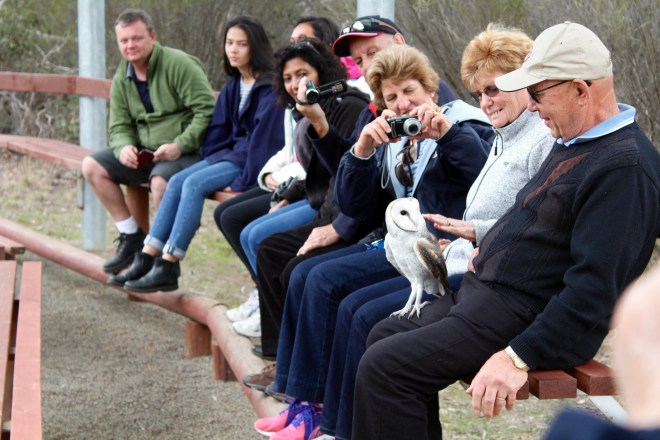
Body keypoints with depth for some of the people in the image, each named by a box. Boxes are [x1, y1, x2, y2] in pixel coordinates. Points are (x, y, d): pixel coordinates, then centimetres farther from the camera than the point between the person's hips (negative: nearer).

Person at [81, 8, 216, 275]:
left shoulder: (179, 64, -13)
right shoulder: (122, 79, 9)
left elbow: (208, 111, -18)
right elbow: (119, 126, 10)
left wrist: (179, 145, -25)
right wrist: (124, 147, -14)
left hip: (187, 152, -8)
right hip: (147, 153, 8)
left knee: (161, 180, -37)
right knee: (92, 166, -3)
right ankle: (132, 236, 3)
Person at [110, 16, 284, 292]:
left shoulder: (270, 87, -12)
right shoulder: (232, 88, 14)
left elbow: (264, 135, -18)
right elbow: (218, 131, 18)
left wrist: (244, 180, -21)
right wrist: (213, 159, 2)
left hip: (251, 161, -8)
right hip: (230, 153, 8)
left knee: (195, 184, -24)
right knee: (177, 181, -10)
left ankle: (167, 269, -23)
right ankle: (147, 259, -12)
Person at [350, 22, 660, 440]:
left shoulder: (625, 166, -22)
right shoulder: (574, 142, 12)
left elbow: (594, 288, -27)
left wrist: (518, 357, -28)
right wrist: (488, 252, 15)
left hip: (525, 318, -11)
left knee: (385, 366, -19)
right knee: (385, 336, 17)